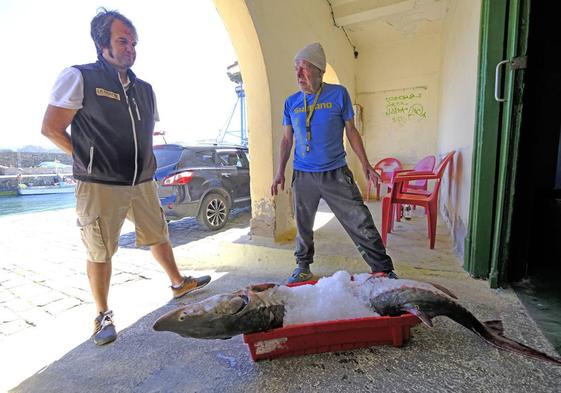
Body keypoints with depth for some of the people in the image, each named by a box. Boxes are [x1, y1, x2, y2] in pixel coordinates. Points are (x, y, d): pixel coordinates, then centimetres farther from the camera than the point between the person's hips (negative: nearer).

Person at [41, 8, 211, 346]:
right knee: (100, 253, 5)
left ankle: (179, 283, 35)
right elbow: (51, 128, -6)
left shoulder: (144, 88, 11)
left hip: (142, 183, 5)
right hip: (100, 187, -5)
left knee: (159, 236, 15)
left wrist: (139, 162, 12)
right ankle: (103, 315, 23)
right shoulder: (79, 77, -6)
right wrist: (91, 160, -1)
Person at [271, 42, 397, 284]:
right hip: (303, 176, 2)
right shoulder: (291, 102, 7)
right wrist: (280, 173, 6)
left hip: (336, 173, -2)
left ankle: (384, 271, 11)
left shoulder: (338, 94, 1)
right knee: (303, 226, 11)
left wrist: (365, 163, -2)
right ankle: (303, 268, 30)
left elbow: (351, 131, 5)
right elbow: (287, 140, 11)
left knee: (361, 224, -3)